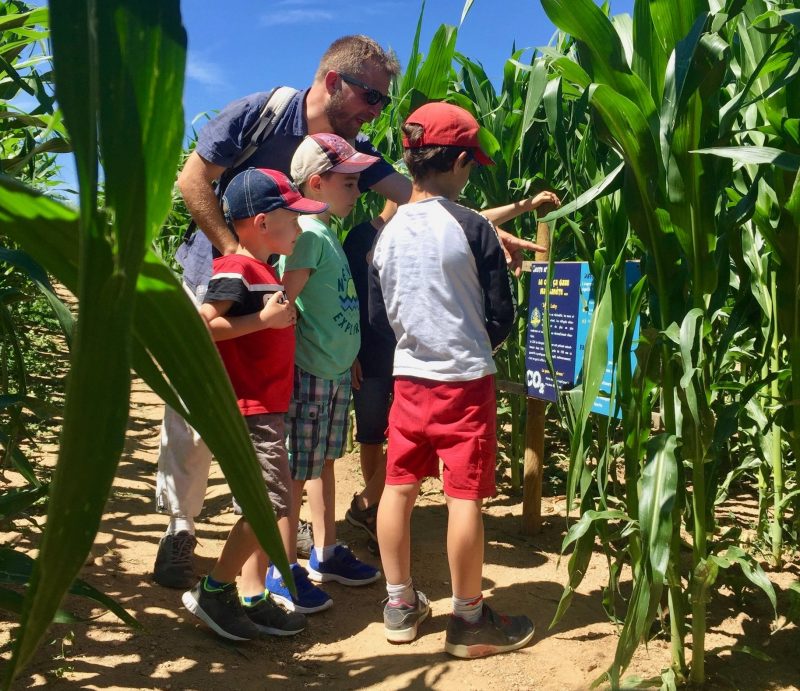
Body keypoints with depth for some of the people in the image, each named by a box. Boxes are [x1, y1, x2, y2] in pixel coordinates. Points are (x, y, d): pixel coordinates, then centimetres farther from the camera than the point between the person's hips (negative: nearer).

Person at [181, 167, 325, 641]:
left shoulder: (264, 272, 15)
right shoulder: (237, 272, -14)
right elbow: (199, 324, -25)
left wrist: (284, 314, 9)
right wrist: (264, 319, -21)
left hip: (268, 406, 10)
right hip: (249, 408, -10)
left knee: (265, 505, 13)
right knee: (270, 505, -8)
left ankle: (252, 598, 23)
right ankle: (213, 591, 8)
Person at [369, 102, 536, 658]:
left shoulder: (390, 232, 2)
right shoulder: (472, 228, -11)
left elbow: (380, 317, 9)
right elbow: (502, 316, -6)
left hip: (409, 376, 5)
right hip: (466, 380, -5)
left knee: (400, 486, 13)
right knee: (466, 496, 3)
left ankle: (401, 606, 26)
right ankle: (470, 621, 16)